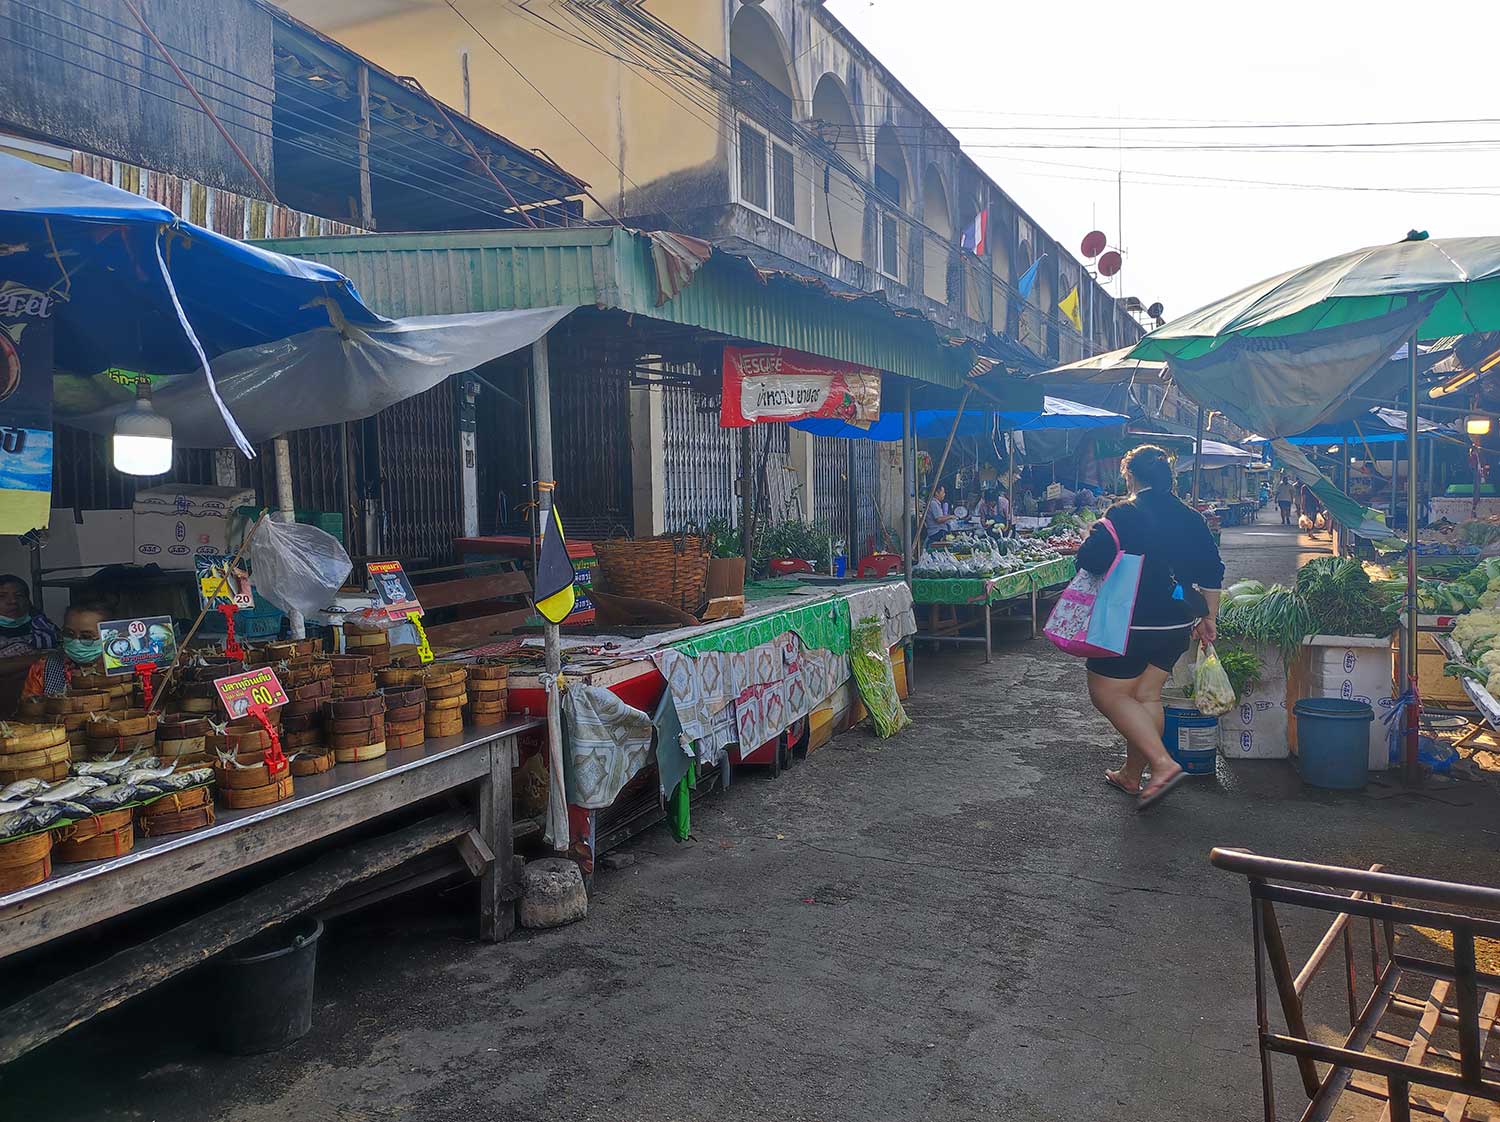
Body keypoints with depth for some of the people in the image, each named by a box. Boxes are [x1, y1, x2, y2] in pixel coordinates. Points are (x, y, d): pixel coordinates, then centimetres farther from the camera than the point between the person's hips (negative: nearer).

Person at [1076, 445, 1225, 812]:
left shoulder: (1125, 514, -14)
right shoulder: (1191, 518, 6)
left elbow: (1089, 559, -21)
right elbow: (1212, 574, 10)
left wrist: (1092, 537, 2)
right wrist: (1209, 618, 20)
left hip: (1132, 623, -7)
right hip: (1177, 624, 7)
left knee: (1107, 694, 2)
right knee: (1147, 695, 15)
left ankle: (1163, 764, -9)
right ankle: (1131, 775, 24)